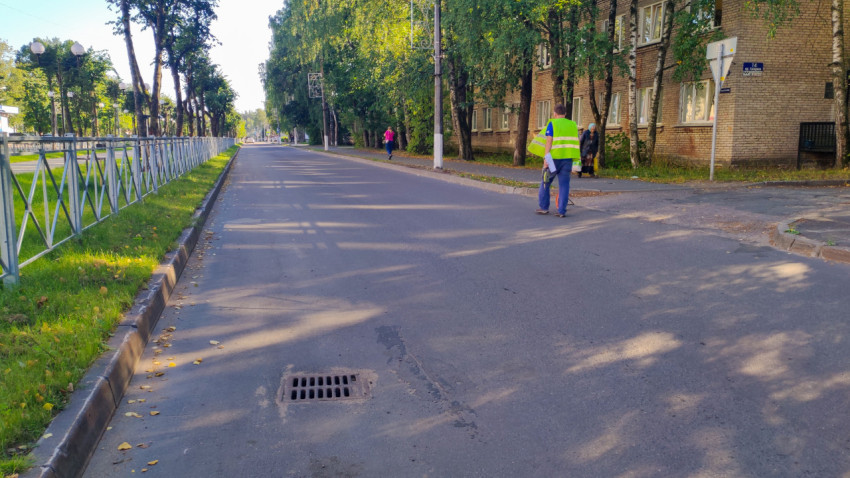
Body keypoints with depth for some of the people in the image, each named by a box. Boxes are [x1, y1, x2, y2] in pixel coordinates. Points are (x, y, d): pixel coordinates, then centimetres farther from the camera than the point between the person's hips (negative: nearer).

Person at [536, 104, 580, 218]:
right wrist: (574, 161, 16)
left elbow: (549, 141, -11)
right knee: (564, 185, 3)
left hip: (554, 158, -3)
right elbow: (576, 144, 12)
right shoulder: (573, 125, 13)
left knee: (545, 182, 11)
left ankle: (543, 207, 13)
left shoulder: (552, 124, -1)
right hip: (567, 158, 3)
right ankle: (562, 211, -2)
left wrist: (546, 158, -15)